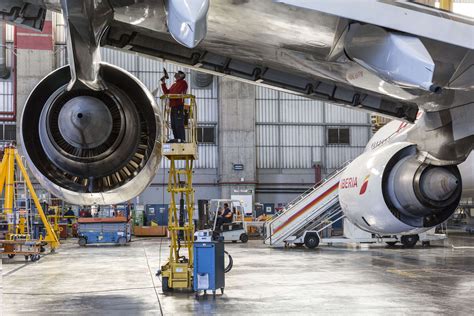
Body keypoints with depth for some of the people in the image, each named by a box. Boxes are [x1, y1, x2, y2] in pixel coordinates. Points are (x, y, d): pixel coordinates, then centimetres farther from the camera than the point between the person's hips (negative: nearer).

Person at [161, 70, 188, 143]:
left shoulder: (183, 83, 2)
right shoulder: (174, 85, 27)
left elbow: (181, 93, -11)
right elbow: (167, 93, 23)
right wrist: (163, 83, 18)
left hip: (179, 106, -9)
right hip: (173, 107, 9)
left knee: (179, 124, -14)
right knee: (173, 125, 8)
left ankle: (181, 139, -15)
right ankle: (176, 138, 12)